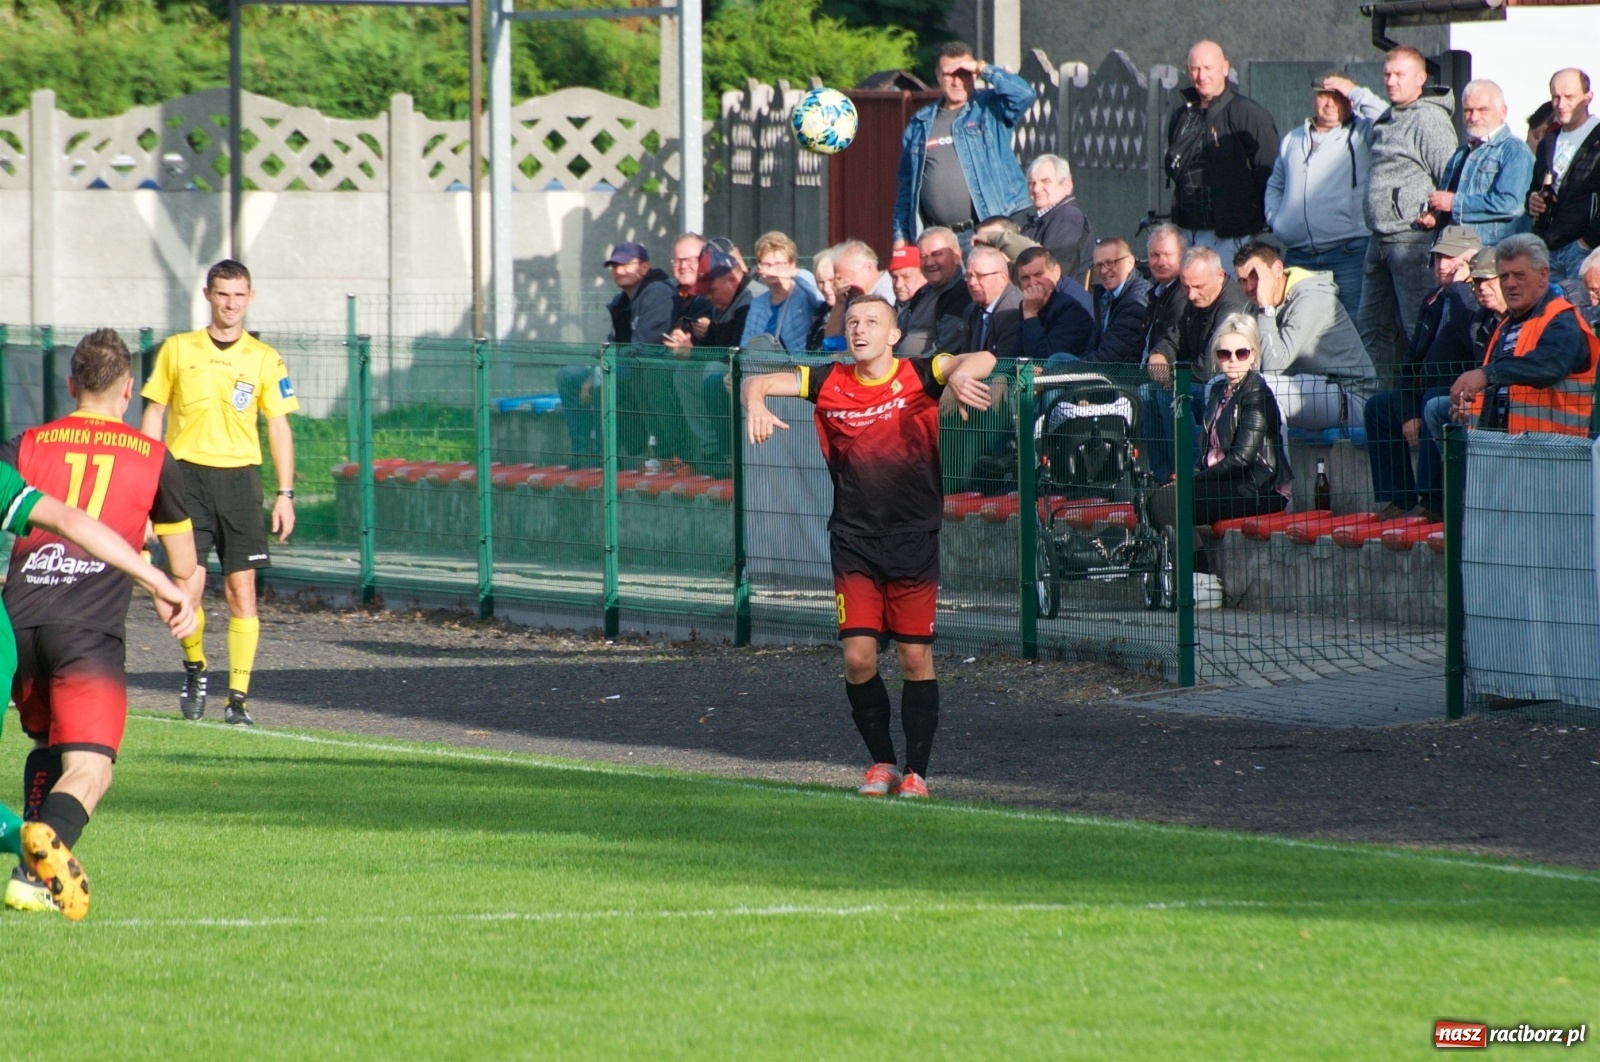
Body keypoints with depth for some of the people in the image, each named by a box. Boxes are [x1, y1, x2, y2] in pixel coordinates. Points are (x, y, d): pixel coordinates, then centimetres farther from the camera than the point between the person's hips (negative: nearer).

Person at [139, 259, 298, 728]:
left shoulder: (265, 360, 5)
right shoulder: (177, 350, 5)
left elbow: (278, 427, 8)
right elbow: (153, 415, 10)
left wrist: (285, 494, 2)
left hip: (240, 477, 0)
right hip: (188, 475, 0)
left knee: (241, 589, -5)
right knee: (188, 585, -9)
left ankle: (238, 697, -1)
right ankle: (194, 668, 18)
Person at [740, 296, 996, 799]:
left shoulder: (919, 376, -4)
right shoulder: (830, 382, 3)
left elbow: (983, 360, -18)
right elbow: (758, 382, 2)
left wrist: (961, 373, -41)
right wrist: (756, 403, -22)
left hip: (914, 540, -2)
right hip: (854, 542, 2)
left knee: (916, 658, 1)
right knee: (858, 657, -5)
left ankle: (917, 773, 9)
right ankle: (881, 763, 13)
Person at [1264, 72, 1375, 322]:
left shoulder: (1361, 135, 4)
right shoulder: (1293, 139, 21)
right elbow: (1275, 186, 31)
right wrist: (1274, 218, 13)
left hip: (1348, 253, -5)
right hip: (1297, 255, 5)